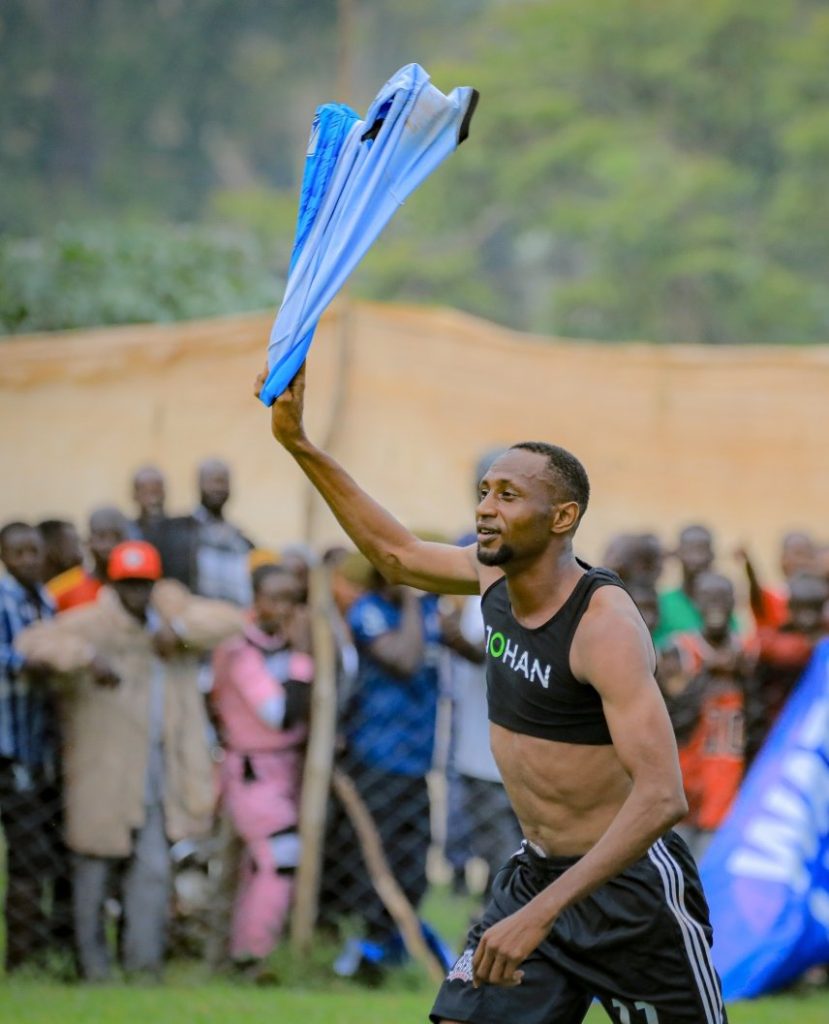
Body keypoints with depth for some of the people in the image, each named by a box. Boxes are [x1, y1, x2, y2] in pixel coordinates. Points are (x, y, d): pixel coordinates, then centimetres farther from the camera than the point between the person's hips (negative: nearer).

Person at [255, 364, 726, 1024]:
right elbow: (395, 553, 23)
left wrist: (541, 914, -37)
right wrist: (298, 444, 16)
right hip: (537, 872, 7)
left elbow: (661, 798, -31)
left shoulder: (605, 623, -23)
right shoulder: (494, 574, 1)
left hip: (629, 885, -7)